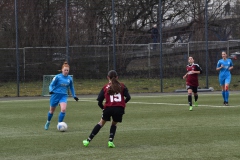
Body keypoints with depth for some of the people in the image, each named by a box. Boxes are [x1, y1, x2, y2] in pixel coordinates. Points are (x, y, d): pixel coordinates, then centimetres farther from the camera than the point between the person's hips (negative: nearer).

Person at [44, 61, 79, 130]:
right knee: (52, 111, 10)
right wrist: (51, 90, -26)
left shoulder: (69, 78, 2)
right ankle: (48, 122, 38)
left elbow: (71, 88, 18)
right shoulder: (57, 77, -10)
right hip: (55, 95, -2)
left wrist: (74, 96, 18)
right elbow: (51, 85, -6)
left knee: (63, 109, -21)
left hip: (64, 96, 2)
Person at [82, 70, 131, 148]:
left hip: (109, 108, -1)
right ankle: (110, 141, 10)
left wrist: (103, 108, 19)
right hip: (120, 109, 1)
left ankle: (88, 140, 18)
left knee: (101, 123, 17)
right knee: (114, 124, 26)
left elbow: (99, 101, 1)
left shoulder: (105, 87, 7)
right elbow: (128, 97, 0)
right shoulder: (122, 86, 7)